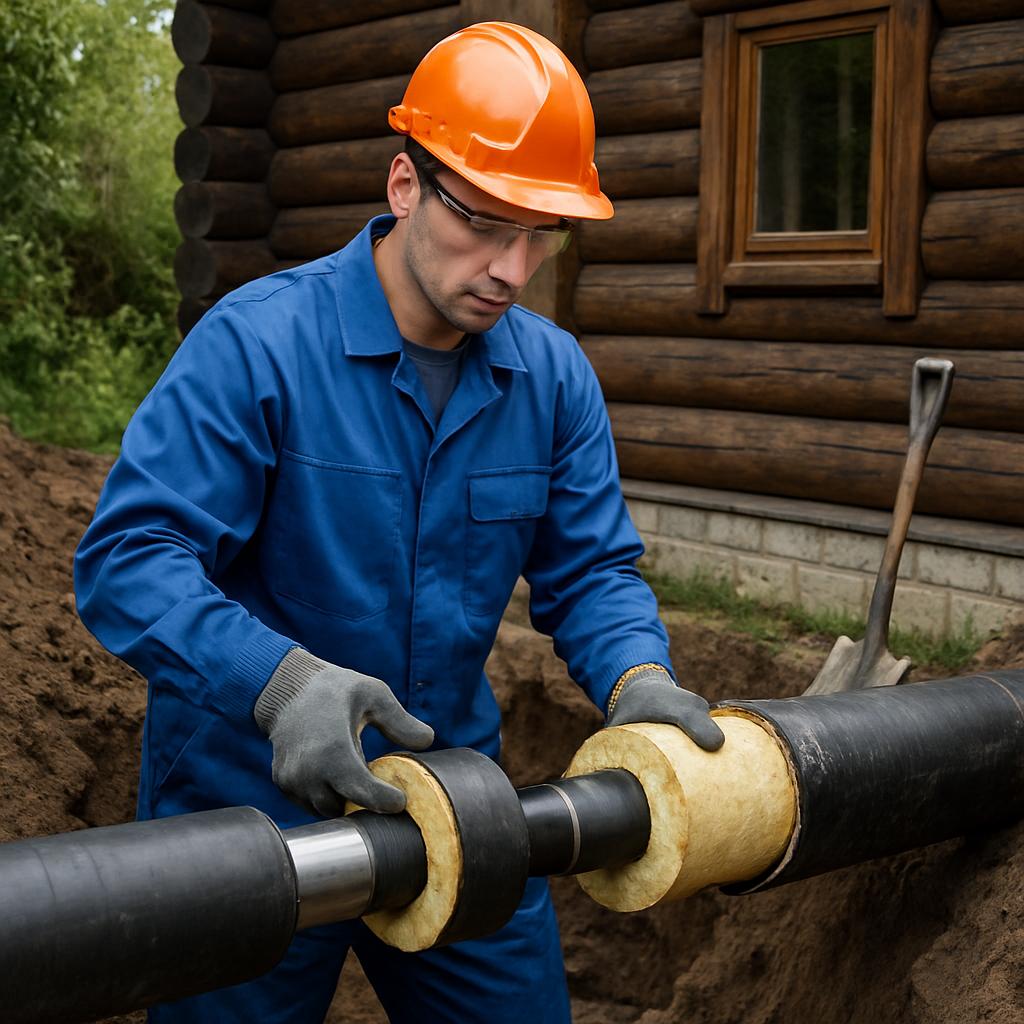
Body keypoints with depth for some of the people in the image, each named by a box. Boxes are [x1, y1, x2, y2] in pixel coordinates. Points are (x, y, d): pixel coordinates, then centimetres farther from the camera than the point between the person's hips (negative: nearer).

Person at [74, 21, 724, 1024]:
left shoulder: (554, 374, -2)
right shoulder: (256, 341, -19)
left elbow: (590, 570, 1)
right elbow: (128, 559, -24)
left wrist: (637, 677, -21)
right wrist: (283, 680, -40)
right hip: (251, 809, -4)